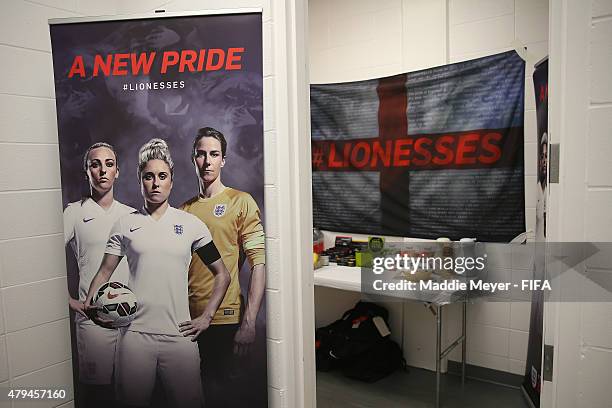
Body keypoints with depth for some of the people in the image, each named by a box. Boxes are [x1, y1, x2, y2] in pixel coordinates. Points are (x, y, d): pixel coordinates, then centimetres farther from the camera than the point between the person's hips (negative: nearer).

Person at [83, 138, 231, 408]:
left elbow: (222, 274, 8)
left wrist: (206, 317, 1)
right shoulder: (125, 225, 7)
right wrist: (89, 305, -9)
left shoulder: (191, 224, 5)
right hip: (134, 333, 1)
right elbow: (105, 272, 10)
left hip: (180, 335, 0)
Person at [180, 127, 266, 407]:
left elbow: (259, 263, -11)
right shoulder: (183, 210, 9)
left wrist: (249, 323, -17)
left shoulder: (241, 202, -5)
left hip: (225, 319, -4)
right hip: (189, 319, 5)